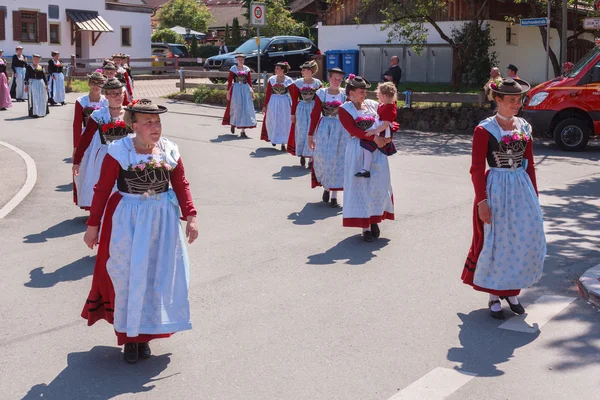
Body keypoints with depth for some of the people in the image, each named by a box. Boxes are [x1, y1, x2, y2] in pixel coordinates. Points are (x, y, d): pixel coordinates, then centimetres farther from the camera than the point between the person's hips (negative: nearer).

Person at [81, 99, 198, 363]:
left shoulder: (169, 151, -2)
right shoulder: (119, 152, -11)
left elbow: (181, 185, 1)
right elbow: (102, 190, -7)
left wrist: (190, 217, -10)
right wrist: (93, 226, -6)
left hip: (163, 220, 3)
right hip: (127, 221, -3)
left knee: (157, 277, 10)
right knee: (128, 277, 4)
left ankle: (145, 333, 27)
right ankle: (129, 336, 19)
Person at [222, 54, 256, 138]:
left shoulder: (247, 69, 8)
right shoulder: (233, 69, 0)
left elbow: (249, 81, 9)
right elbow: (229, 81, -2)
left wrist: (252, 91, 3)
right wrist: (228, 92, -7)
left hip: (245, 90, 3)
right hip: (236, 89, -3)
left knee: (246, 108, -2)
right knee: (236, 108, -1)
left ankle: (243, 131, 0)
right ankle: (232, 123, 30)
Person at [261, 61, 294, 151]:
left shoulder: (289, 80, -4)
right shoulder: (271, 79, 2)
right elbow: (268, 93, 4)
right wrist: (265, 106, 4)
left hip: (284, 103, -2)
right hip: (273, 103, 2)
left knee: (284, 123, 0)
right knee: (272, 122, 8)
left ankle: (283, 143, 8)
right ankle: (273, 138, 33)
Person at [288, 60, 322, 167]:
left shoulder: (317, 83, -1)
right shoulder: (298, 83, 1)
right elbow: (294, 99, 4)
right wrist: (293, 113, 2)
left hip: (313, 109, -1)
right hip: (301, 109, 1)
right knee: (301, 132, 1)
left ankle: (311, 157, 6)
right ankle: (302, 154, 18)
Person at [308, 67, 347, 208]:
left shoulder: (345, 95, 3)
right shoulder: (321, 93, 2)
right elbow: (315, 114, 4)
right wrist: (310, 134, 2)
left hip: (341, 130, 0)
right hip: (324, 129, 0)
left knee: (337, 160, -1)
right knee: (323, 158, -3)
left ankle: (334, 195, 6)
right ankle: (326, 187, 22)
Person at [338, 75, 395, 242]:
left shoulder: (373, 105, 10)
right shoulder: (345, 109, -3)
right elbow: (353, 130, -15)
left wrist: (388, 136, -8)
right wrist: (374, 138, -23)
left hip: (377, 150, 4)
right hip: (358, 151, -4)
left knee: (378, 185, 5)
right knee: (360, 186, -1)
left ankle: (374, 220, 20)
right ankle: (365, 226, 3)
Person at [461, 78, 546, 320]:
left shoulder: (524, 128, 7)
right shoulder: (485, 129, -9)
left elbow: (529, 164, 14)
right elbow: (477, 169, -10)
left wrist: (534, 194, 12)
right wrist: (482, 201, -15)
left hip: (522, 189, 5)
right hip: (496, 190, -5)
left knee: (525, 242, 8)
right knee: (496, 242, 2)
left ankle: (511, 291, 26)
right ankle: (494, 296, 17)